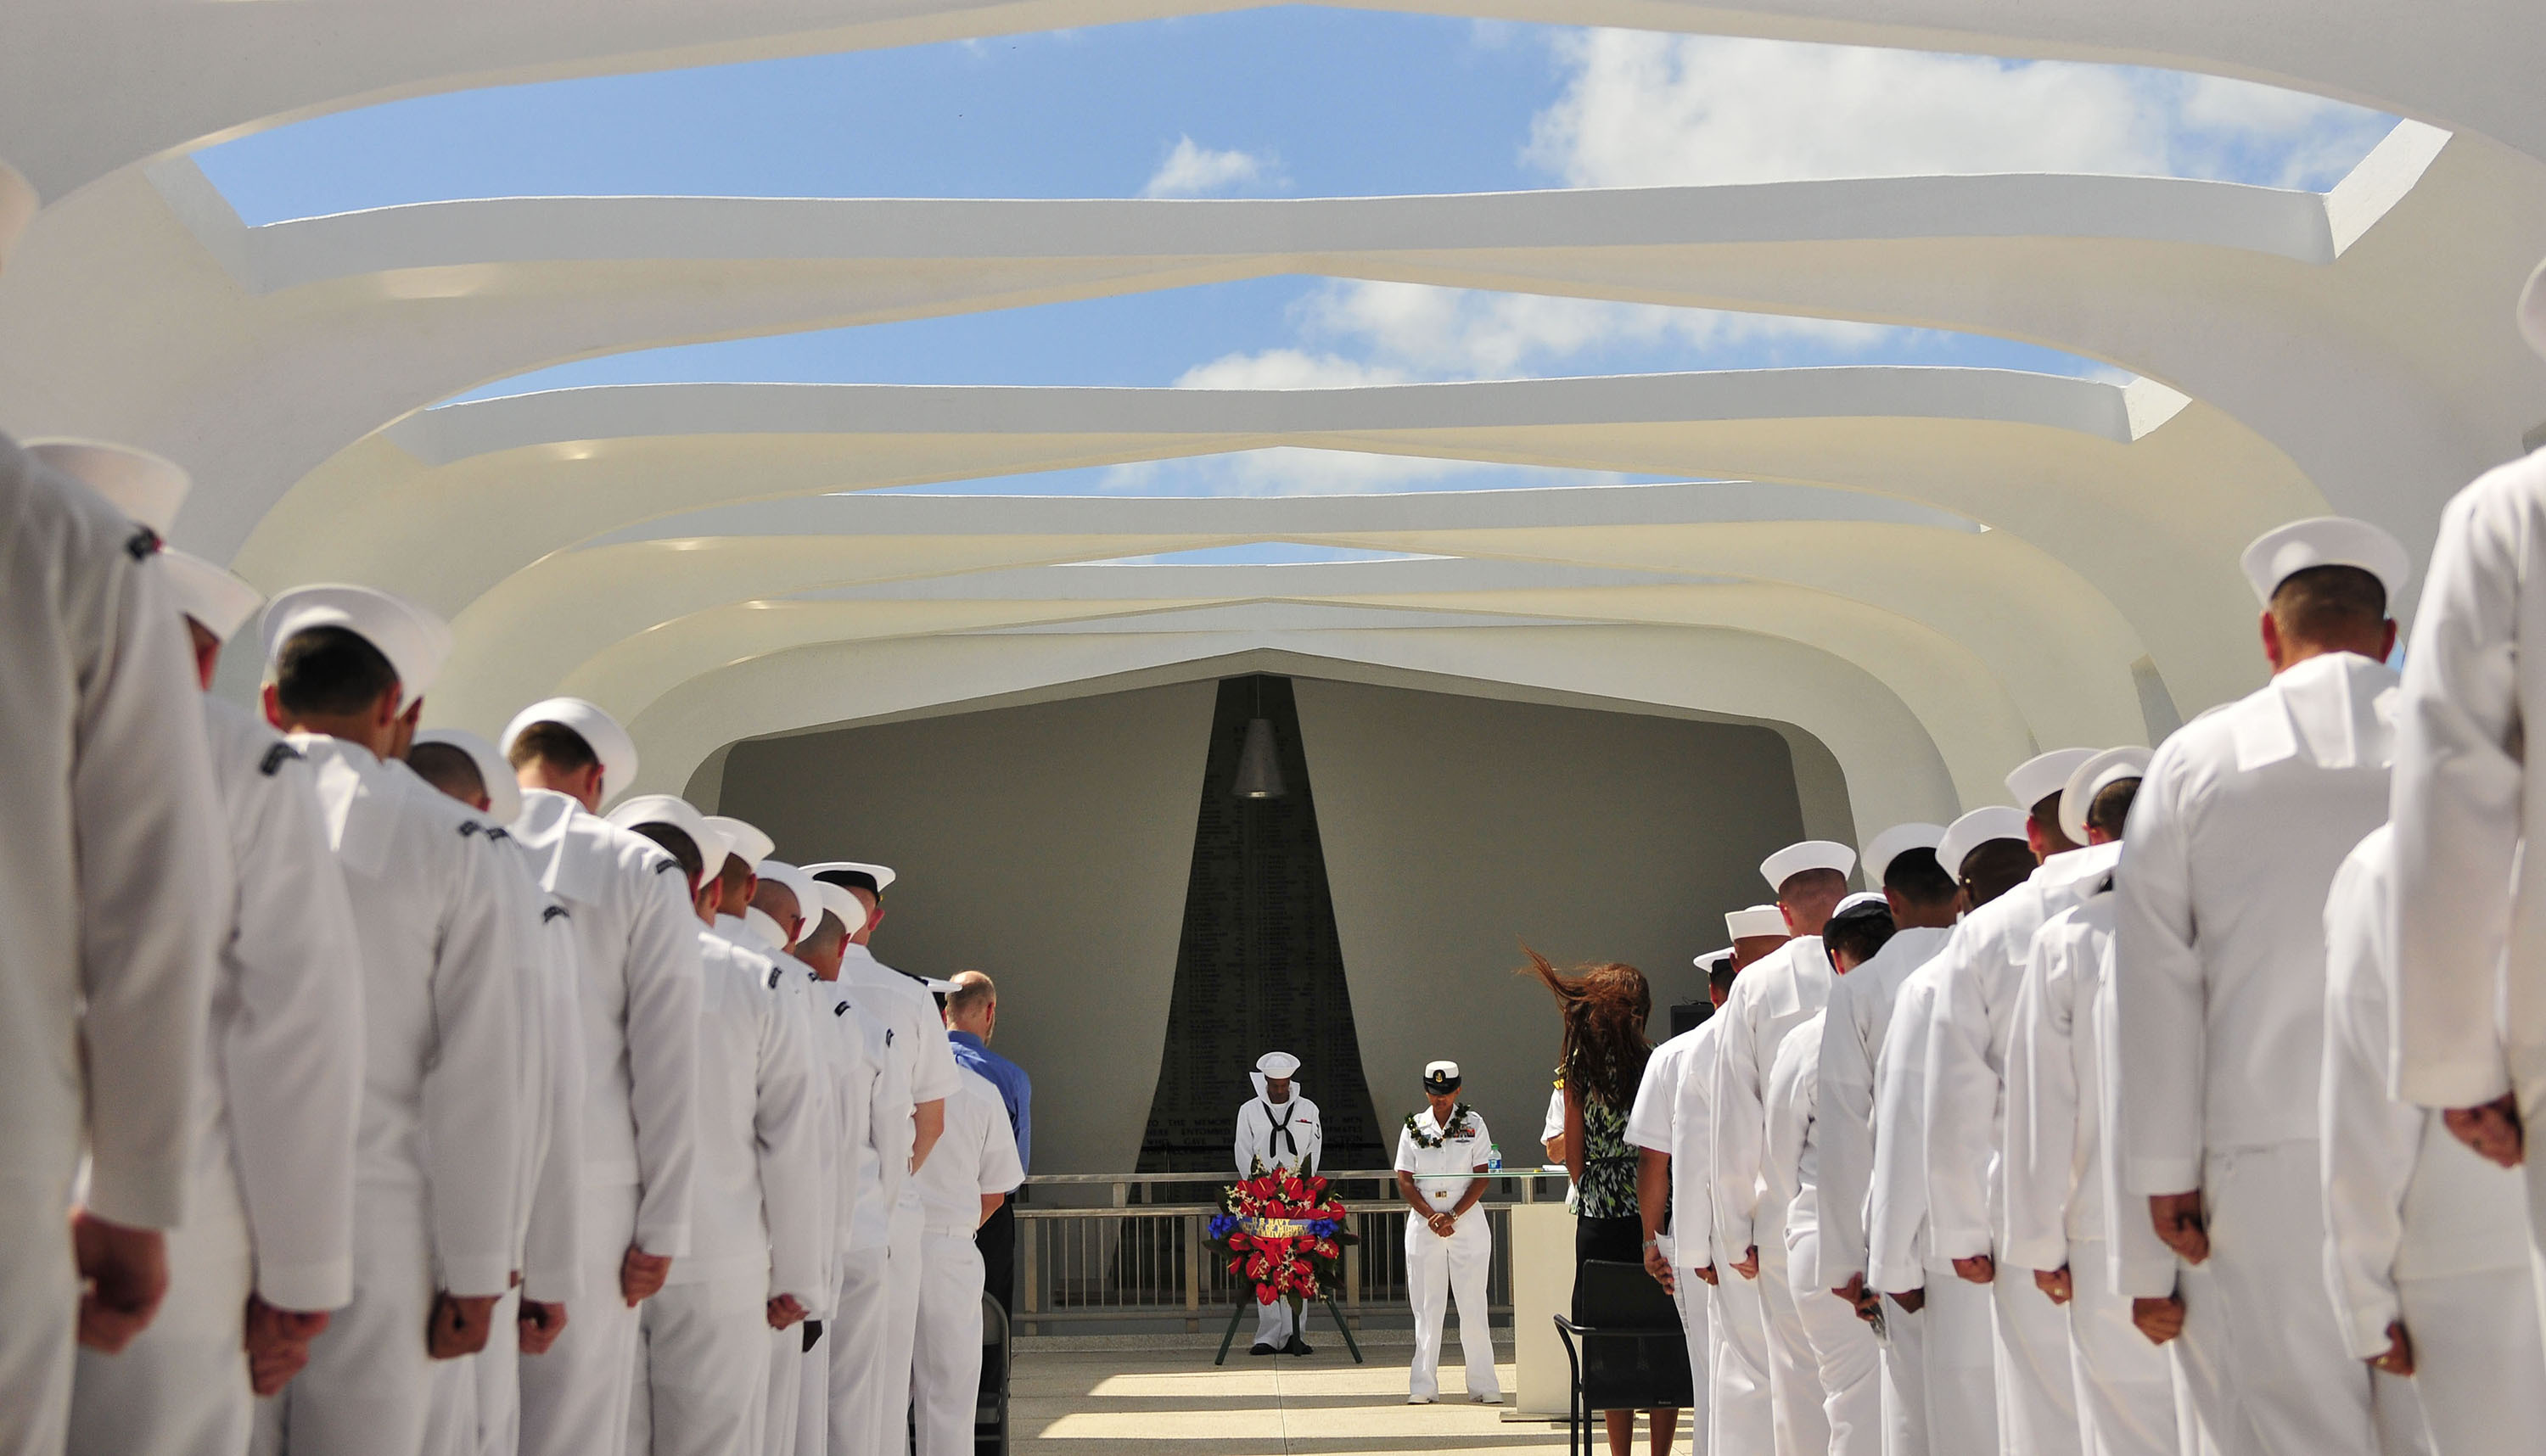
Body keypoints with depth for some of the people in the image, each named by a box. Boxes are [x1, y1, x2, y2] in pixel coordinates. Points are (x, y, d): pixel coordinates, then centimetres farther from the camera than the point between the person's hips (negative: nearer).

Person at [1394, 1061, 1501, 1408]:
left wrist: (1452, 1216, -11)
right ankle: (1423, 1386, 7)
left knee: (1473, 1305, -1)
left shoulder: (1473, 1124, 4)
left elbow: (1482, 1177, -1)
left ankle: (1483, 1384, 6)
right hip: (1423, 1222, 1)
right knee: (1427, 1307, 2)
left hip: (1468, 1220, -1)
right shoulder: (1414, 1127, 7)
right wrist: (1431, 1216, -10)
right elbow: (1404, 1181, 3)